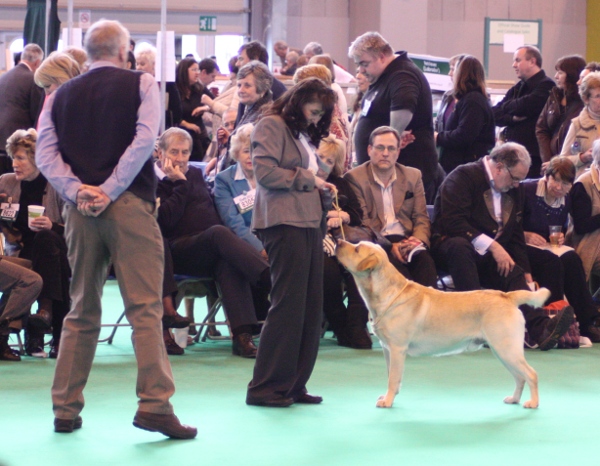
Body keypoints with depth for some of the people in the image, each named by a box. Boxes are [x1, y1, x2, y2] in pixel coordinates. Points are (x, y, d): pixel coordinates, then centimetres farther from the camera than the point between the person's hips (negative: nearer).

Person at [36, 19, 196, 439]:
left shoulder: (62, 95, 14)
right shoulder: (141, 84, 3)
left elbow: (46, 153, 1)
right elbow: (144, 139, -11)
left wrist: (78, 190, -8)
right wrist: (110, 191, -12)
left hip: (80, 208, 4)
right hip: (130, 203, -4)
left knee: (82, 310, 12)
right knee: (145, 307, -5)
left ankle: (66, 408, 12)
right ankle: (154, 404, -13)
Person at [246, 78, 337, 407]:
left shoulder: (305, 134, 23)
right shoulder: (272, 126, -2)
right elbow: (265, 173, -14)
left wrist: (321, 187, 7)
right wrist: (305, 178, -6)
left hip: (309, 223, 9)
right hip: (284, 222, -9)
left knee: (311, 306, 5)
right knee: (287, 303, -10)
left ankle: (294, 385, 10)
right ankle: (265, 388, -5)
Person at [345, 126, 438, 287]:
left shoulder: (413, 176, 17)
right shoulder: (355, 178, 4)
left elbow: (421, 218, 13)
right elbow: (361, 222, -4)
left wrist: (419, 239, -11)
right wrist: (388, 246, -19)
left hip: (405, 240, 3)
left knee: (424, 259, -30)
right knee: (393, 262, -36)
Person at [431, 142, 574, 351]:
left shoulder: (514, 192, 16)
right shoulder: (463, 177, -9)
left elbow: (516, 237, 19)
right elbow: (453, 222, -21)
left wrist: (526, 273, 7)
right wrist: (491, 245, -24)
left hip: (493, 258, 6)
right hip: (450, 246, -6)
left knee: (515, 276, -23)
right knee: (460, 246, -40)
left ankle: (541, 329, -43)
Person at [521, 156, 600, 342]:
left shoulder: (566, 200, 9)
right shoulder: (526, 190, -11)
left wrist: (561, 238, 0)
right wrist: (525, 235, -22)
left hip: (549, 247, 6)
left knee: (571, 258, -26)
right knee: (552, 261, -34)